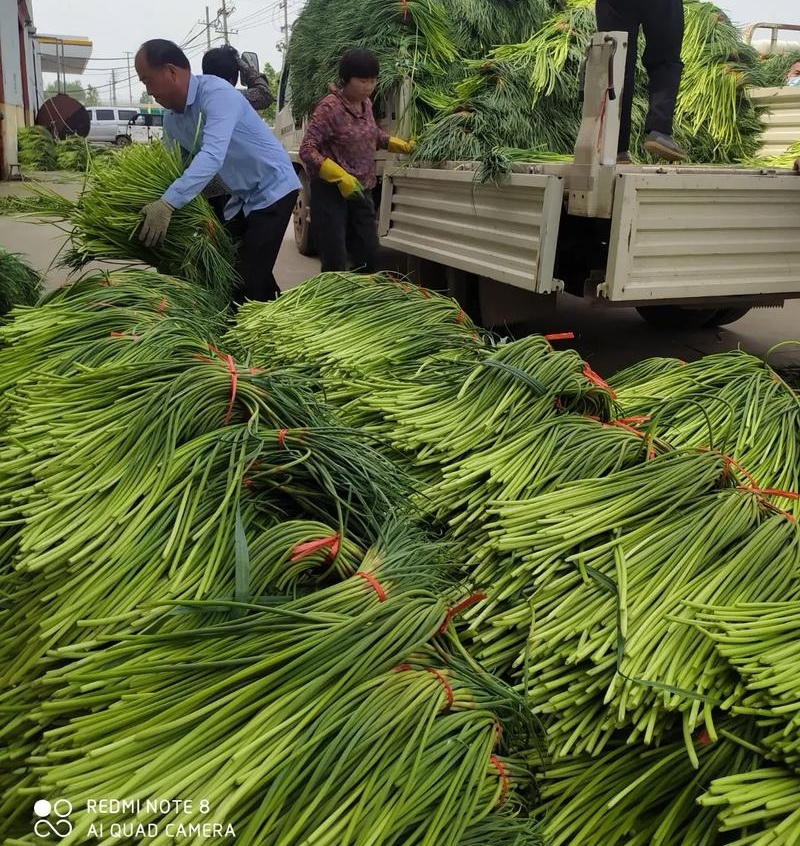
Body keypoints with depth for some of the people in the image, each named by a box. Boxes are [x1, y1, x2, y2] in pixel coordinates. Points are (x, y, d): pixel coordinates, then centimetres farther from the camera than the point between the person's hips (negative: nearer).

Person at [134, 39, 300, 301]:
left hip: (273, 188, -9)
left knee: (250, 277, -16)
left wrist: (168, 203, -44)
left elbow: (212, 155, -37)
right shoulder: (171, 119, 2)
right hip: (242, 196, 9)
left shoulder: (216, 93, -24)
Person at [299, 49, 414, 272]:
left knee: (369, 256, 11)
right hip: (330, 192, -8)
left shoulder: (366, 103, 7)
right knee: (335, 262, -9)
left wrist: (398, 145, 13)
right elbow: (307, 150, -21)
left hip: (362, 191, 8)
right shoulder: (329, 108, -17)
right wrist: (341, 177, -30)